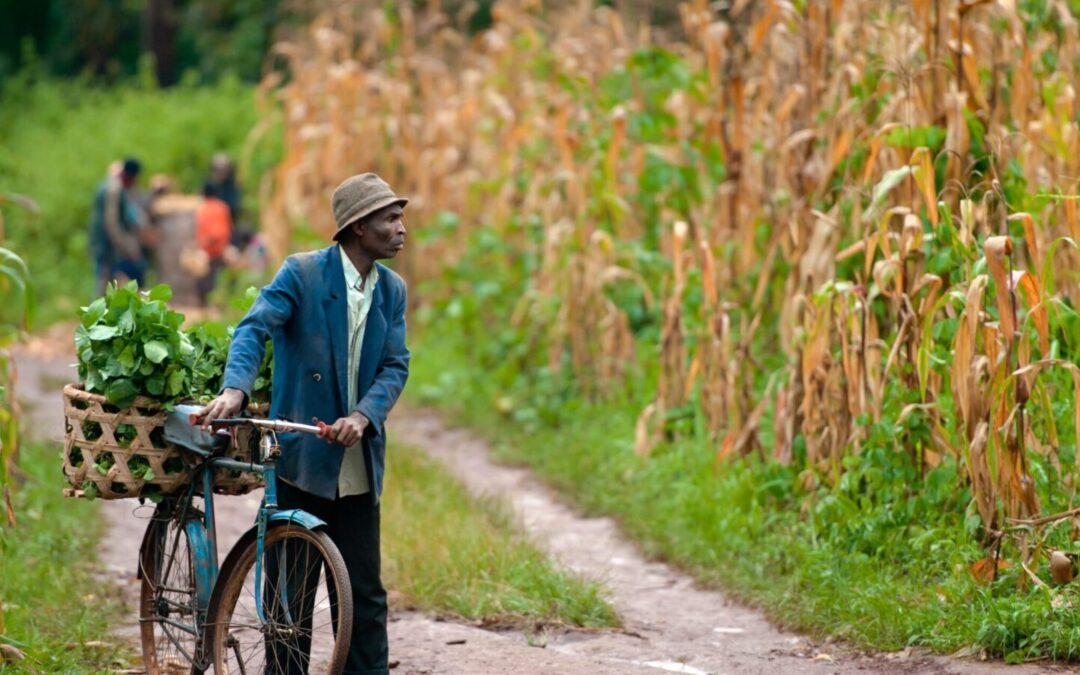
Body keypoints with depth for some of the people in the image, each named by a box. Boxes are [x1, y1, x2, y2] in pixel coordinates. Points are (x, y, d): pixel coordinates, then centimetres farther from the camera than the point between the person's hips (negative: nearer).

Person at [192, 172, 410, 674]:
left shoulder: (392, 291, 8)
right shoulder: (302, 273, -7)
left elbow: (395, 366, 2)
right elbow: (254, 329, -18)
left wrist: (363, 416, -18)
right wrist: (234, 390, -37)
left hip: (359, 462, 4)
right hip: (300, 458, -4)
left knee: (365, 593, 4)